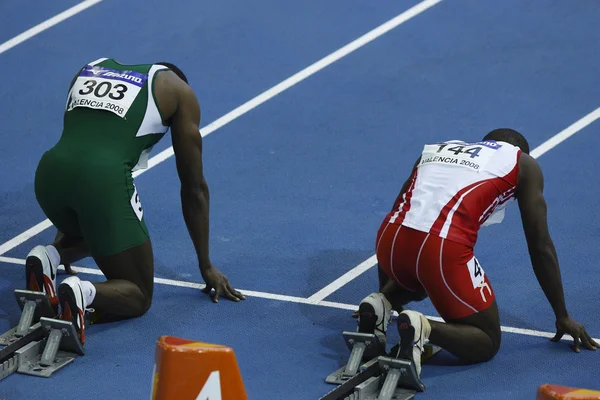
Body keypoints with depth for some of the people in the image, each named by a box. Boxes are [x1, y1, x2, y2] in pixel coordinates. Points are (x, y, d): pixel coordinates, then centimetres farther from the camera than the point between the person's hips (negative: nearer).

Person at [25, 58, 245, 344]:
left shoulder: (90, 70, 32)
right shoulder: (178, 90, 21)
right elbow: (194, 186, 24)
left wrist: (65, 229, 52)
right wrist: (206, 266, 32)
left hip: (49, 172, 5)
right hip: (104, 177, -5)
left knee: (93, 230, 38)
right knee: (138, 296, 13)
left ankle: (49, 257, 7)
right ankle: (81, 294, -19)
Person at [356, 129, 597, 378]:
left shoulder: (436, 149, 32)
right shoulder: (523, 164, 20)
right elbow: (540, 246, 18)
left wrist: (384, 293, 48)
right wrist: (563, 317, 26)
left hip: (389, 242, 5)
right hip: (444, 248, -5)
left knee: (417, 277, 40)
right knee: (487, 343, 14)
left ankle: (381, 304, 9)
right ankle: (424, 328, -14)